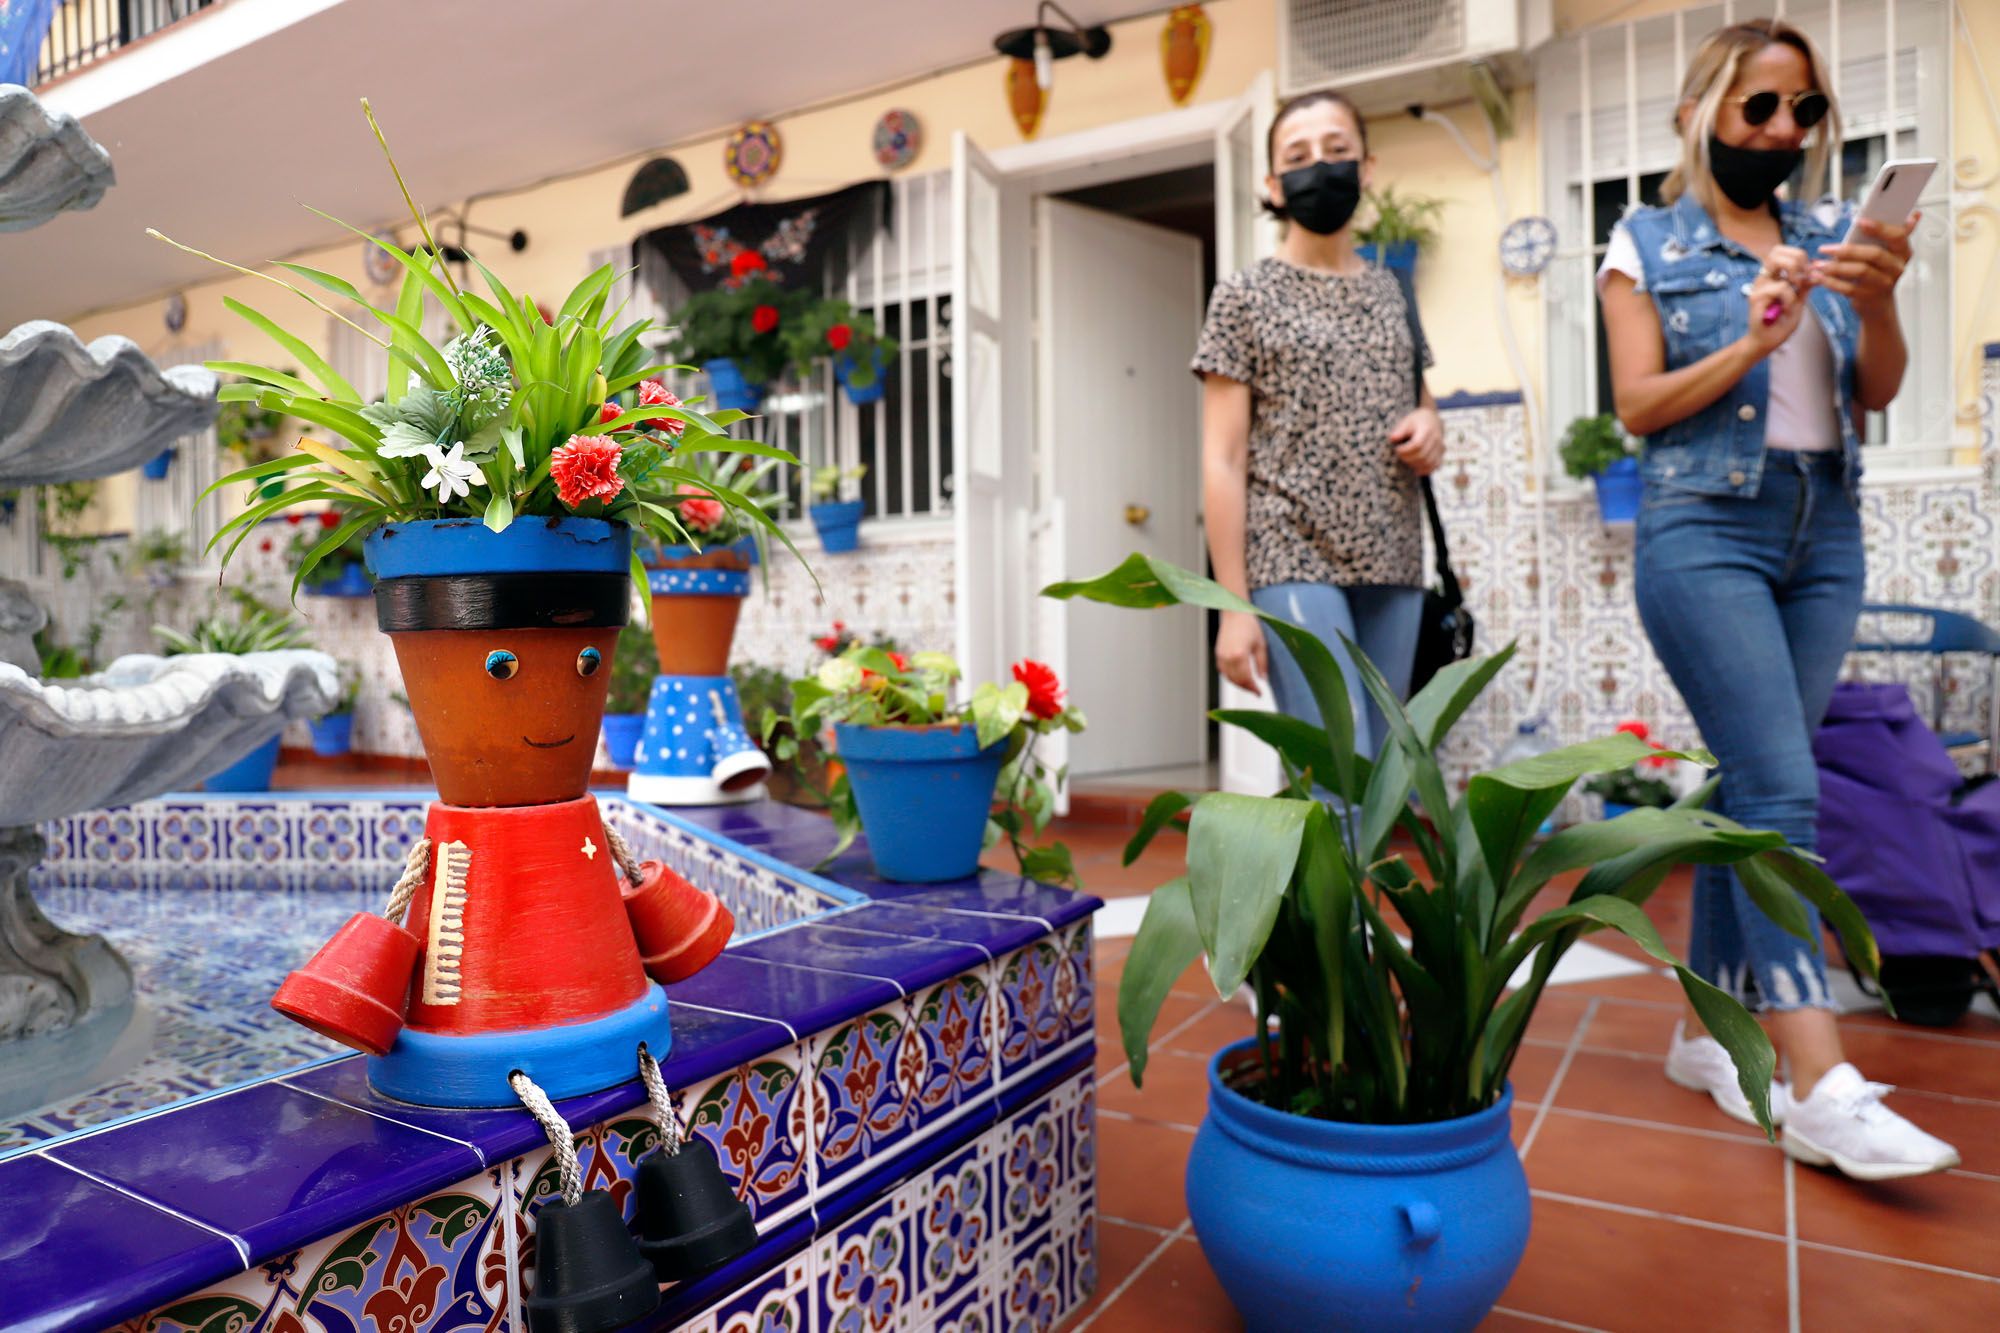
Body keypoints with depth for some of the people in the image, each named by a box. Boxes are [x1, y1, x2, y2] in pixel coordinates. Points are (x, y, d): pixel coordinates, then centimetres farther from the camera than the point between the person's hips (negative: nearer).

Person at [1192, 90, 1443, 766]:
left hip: (1392, 569, 6)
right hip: (1294, 565, -5)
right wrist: (1234, 606, -11)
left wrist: (1431, 426, 1)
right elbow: (1222, 463, -4)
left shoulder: (1392, 292, 16)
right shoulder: (1246, 294, 1)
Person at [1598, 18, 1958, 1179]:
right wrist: (1751, 343, -18)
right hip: (1707, 530, -5)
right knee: (1782, 787, -14)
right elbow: (1639, 405, -5)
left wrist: (1879, 303, -12)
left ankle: (1709, 1027, 17)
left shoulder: (1829, 238, 15)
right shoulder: (1648, 244, 4)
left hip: (1826, 534, 5)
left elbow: (1878, 393, 6)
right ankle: (1823, 1091, -14)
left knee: (1752, 786, 6)